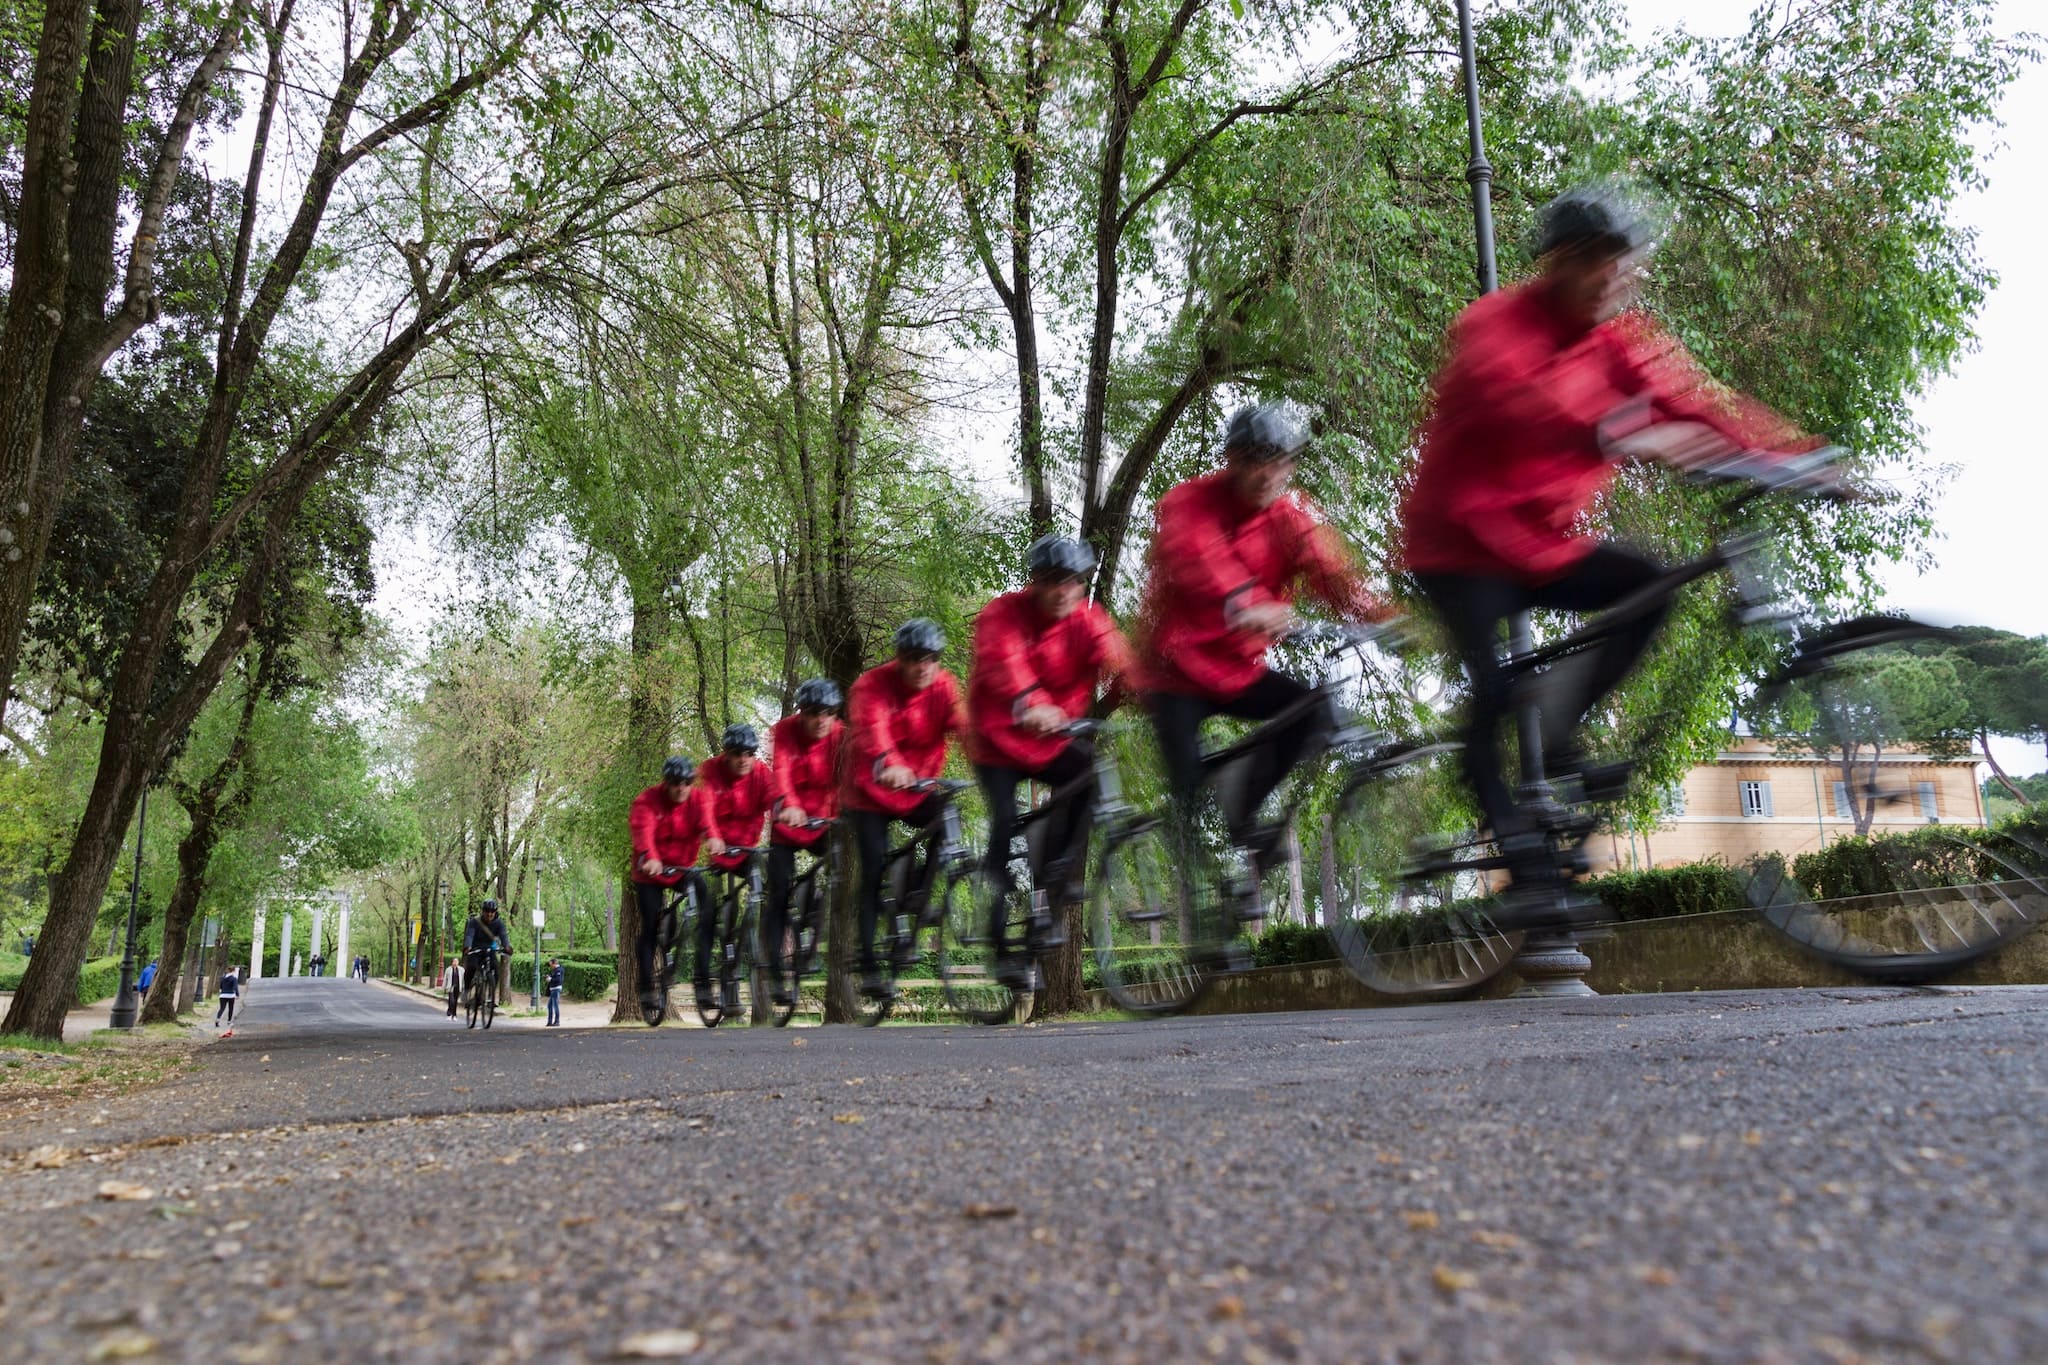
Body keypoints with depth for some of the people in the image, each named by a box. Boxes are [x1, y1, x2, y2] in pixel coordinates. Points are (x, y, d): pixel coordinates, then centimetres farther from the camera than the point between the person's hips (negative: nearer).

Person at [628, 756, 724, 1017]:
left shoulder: (697, 798, -9)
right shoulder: (647, 801, -16)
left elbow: (705, 818, -30)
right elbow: (643, 830, -33)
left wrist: (712, 837, -53)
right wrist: (649, 858, -53)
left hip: (684, 868, 2)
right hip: (651, 873, -2)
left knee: (707, 902, -23)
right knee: (650, 928, -5)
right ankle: (647, 988, 6)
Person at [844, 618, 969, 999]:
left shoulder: (944, 686, -8)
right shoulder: (872, 686, -18)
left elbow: (964, 724, -23)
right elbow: (872, 729, -37)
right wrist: (889, 766, -57)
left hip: (918, 789, 3)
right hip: (871, 792, -3)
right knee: (875, 874, -7)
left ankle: (917, 899, -8)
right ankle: (869, 968, 3)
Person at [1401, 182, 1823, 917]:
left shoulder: (1619, 340, 4)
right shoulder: (1492, 327, -15)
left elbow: (1692, 404, -7)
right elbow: (1518, 403, -36)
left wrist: (1801, 458, -20)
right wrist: (1619, 439, -52)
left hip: (1542, 541, 6)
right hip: (1462, 542, -6)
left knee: (1649, 585, -15)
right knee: (1495, 684, -19)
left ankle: (1557, 741, -4)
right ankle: (1521, 850, -4)